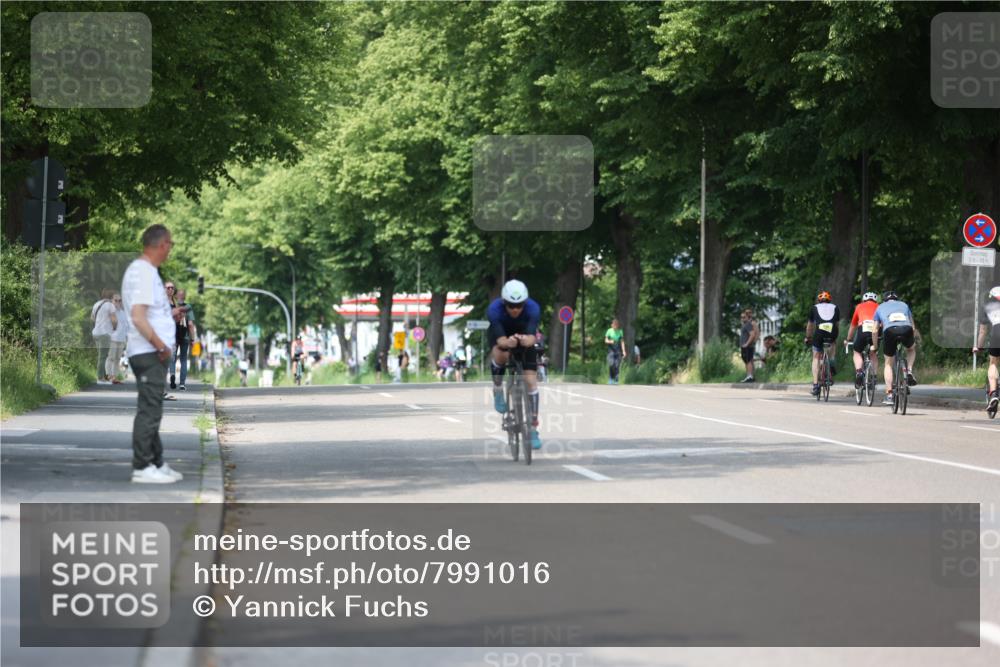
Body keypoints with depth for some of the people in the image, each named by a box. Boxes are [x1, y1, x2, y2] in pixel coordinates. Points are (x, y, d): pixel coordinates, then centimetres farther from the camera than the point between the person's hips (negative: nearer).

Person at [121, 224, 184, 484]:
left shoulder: (142, 270, 15)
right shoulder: (144, 273, -17)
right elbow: (138, 318, -25)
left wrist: (171, 314, 23)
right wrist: (161, 345, -20)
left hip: (153, 353, 11)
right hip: (149, 353, -11)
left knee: (152, 411, 16)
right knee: (149, 411, -7)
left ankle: (157, 464, 23)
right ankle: (142, 467, -5)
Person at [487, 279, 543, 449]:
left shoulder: (533, 308, -34)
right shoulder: (494, 309, -36)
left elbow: (532, 336, -45)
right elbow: (500, 340, -45)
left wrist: (527, 340, -68)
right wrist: (508, 342, -68)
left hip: (524, 335, 1)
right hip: (501, 334, -1)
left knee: (531, 379, -11)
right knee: (501, 355, -36)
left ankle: (533, 430, -3)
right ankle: (498, 391, -6)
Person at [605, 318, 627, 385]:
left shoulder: (620, 332, 4)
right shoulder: (609, 331, -2)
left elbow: (622, 342, 7)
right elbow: (606, 340, 1)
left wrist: (623, 351, 1)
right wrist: (610, 341, -21)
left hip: (618, 351, 2)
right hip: (611, 350, -2)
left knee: (617, 366, -2)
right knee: (611, 364, -17)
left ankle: (615, 380, 6)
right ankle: (610, 378, -2)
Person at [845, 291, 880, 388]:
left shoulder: (860, 307, 29)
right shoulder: (878, 307, 29)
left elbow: (853, 326, 38)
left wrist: (848, 340, 50)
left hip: (863, 328, -1)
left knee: (857, 352, 18)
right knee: (873, 353, 24)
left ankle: (859, 371, -6)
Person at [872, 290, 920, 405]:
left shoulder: (880, 307, 31)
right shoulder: (903, 305, 34)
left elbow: (875, 331, 28)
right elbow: (913, 327, 36)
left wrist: (874, 346, 41)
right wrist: (916, 336, 53)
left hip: (890, 331, -1)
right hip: (906, 330, 1)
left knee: (888, 364, 16)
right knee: (911, 350, 35)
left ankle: (889, 395, 8)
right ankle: (909, 372, 9)